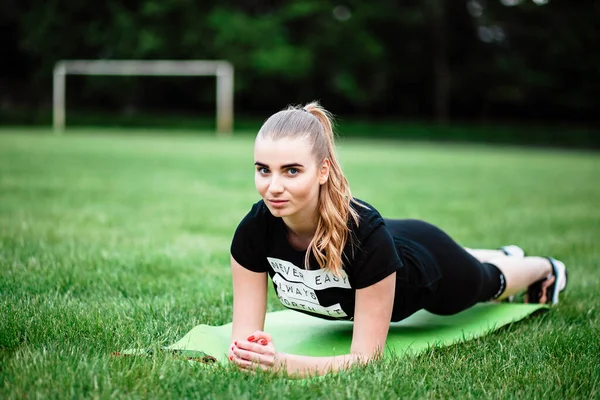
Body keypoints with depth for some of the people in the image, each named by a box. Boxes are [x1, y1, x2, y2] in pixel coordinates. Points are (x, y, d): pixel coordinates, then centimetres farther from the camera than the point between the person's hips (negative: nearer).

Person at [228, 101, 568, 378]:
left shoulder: (364, 232, -48)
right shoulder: (253, 231, -37)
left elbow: (367, 356, -43)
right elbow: (246, 335, -30)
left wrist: (285, 364, -59)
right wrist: (248, 354, -54)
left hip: (427, 267, -4)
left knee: (489, 283, 30)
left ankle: (546, 268, 67)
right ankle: (506, 254, 72)